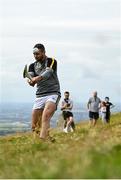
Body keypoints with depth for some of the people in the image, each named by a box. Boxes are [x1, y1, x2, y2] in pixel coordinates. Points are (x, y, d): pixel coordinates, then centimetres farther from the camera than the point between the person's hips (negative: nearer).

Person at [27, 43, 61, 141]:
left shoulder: (52, 61, -2)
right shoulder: (32, 66, 13)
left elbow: (48, 72, -21)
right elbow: (30, 76, -6)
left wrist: (38, 78, -43)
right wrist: (30, 81, -32)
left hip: (53, 93, -6)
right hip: (40, 95, 6)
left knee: (45, 116, -30)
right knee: (34, 126, -1)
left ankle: (42, 139, -43)